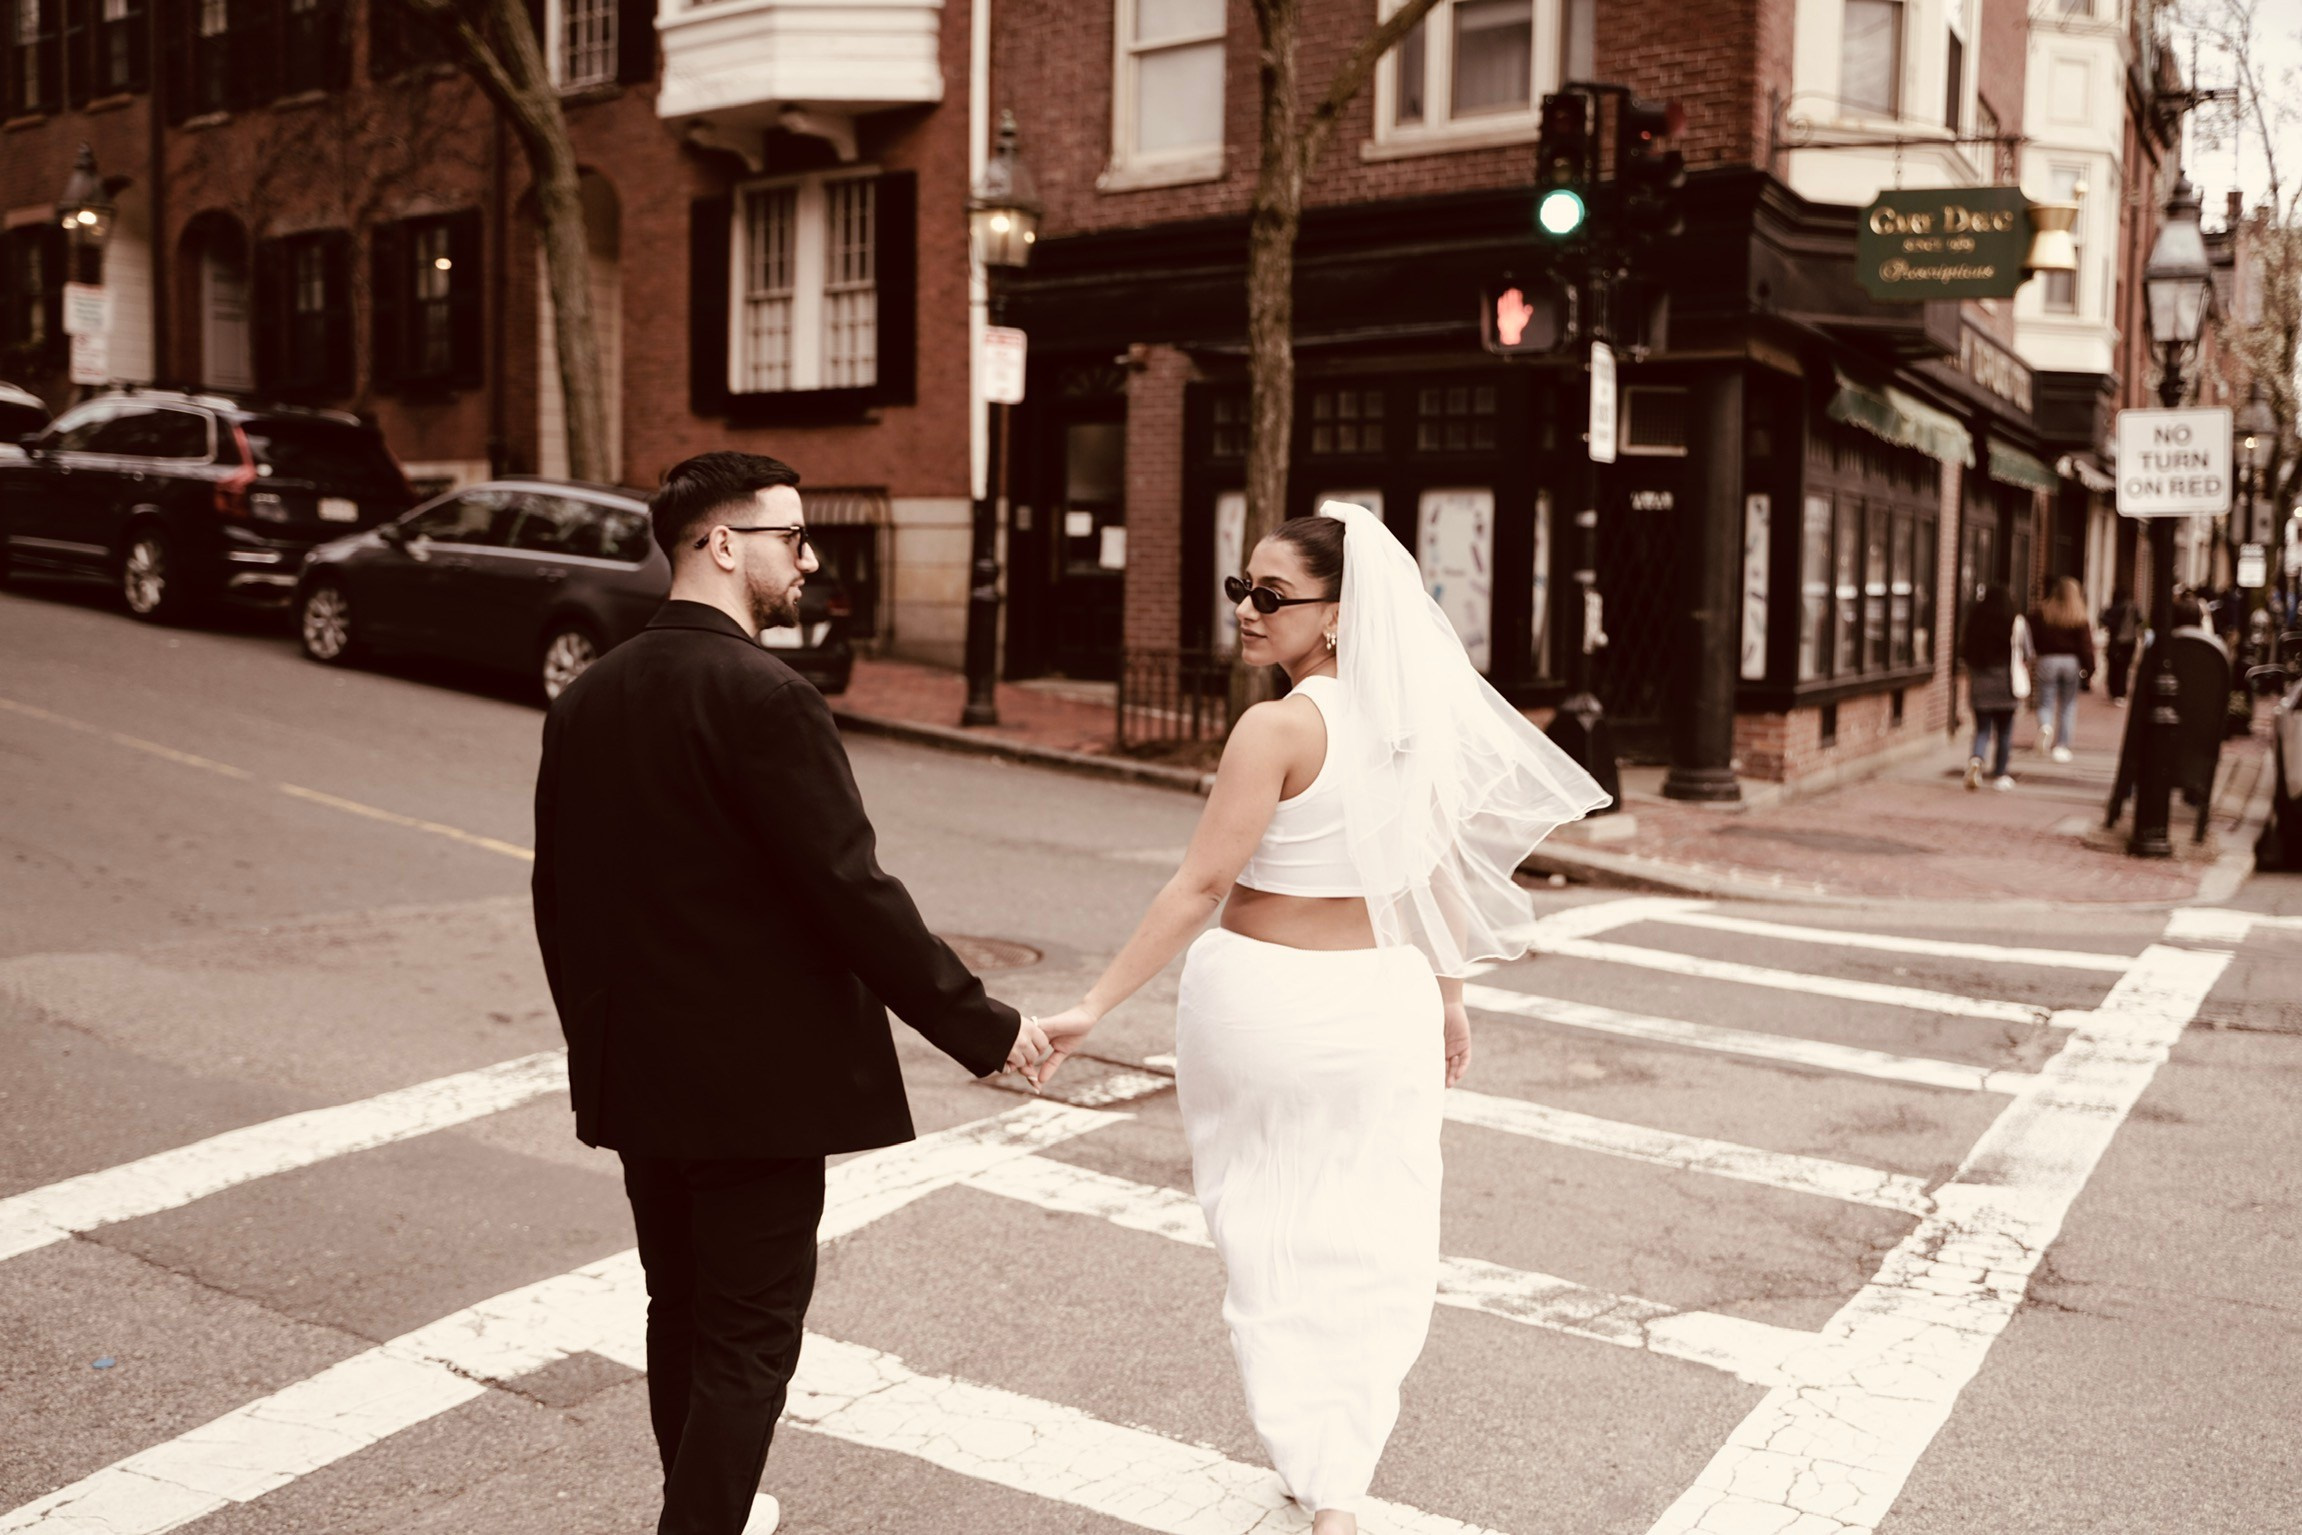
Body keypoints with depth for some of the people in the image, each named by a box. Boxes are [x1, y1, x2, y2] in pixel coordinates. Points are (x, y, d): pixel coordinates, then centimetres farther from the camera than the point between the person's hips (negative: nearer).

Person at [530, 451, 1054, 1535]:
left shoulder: (586, 698, 5)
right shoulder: (764, 699, -19)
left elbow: (559, 897, 11)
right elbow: (854, 892, -21)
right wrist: (981, 1027, -13)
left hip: (637, 1075, 8)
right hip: (756, 1078, -8)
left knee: (680, 1312, 23)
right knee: (750, 1340, 4)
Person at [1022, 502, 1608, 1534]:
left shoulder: (1280, 726, -17)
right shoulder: (1419, 719, 1)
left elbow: (1202, 884, -19)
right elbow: (1442, 870, 9)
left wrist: (1095, 1006, -15)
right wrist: (1447, 995, 21)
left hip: (1265, 998, -5)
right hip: (1384, 996, 5)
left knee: (1270, 1234, 12)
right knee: (1369, 1241, 13)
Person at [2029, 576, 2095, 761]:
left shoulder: (2042, 613, -1)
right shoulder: (2080, 618, -3)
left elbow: (2032, 637, -1)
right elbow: (2086, 645, -6)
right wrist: (2089, 668, -4)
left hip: (2047, 660, 0)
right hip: (2072, 661, 0)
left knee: (2046, 702, 6)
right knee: (2068, 705, 10)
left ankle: (2045, 726, -27)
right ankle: (2062, 746, 10)